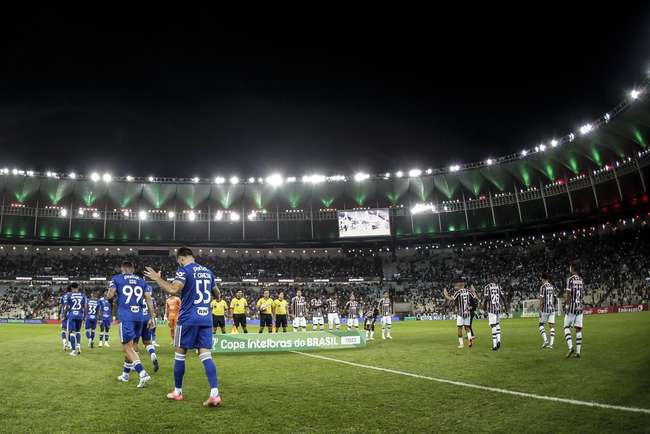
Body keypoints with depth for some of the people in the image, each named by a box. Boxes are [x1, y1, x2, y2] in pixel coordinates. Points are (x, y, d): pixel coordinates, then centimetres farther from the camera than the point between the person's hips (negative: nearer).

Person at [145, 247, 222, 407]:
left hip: (188, 318, -5)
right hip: (206, 319, 5)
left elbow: (173, 289, -22)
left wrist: (157, 279, -7)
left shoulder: (184, 270, -6)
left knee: (180, 354, 12)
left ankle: (177, 392, 24)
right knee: (206, 355, 0)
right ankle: (215, 394, -12)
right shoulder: (208, 271, 13)